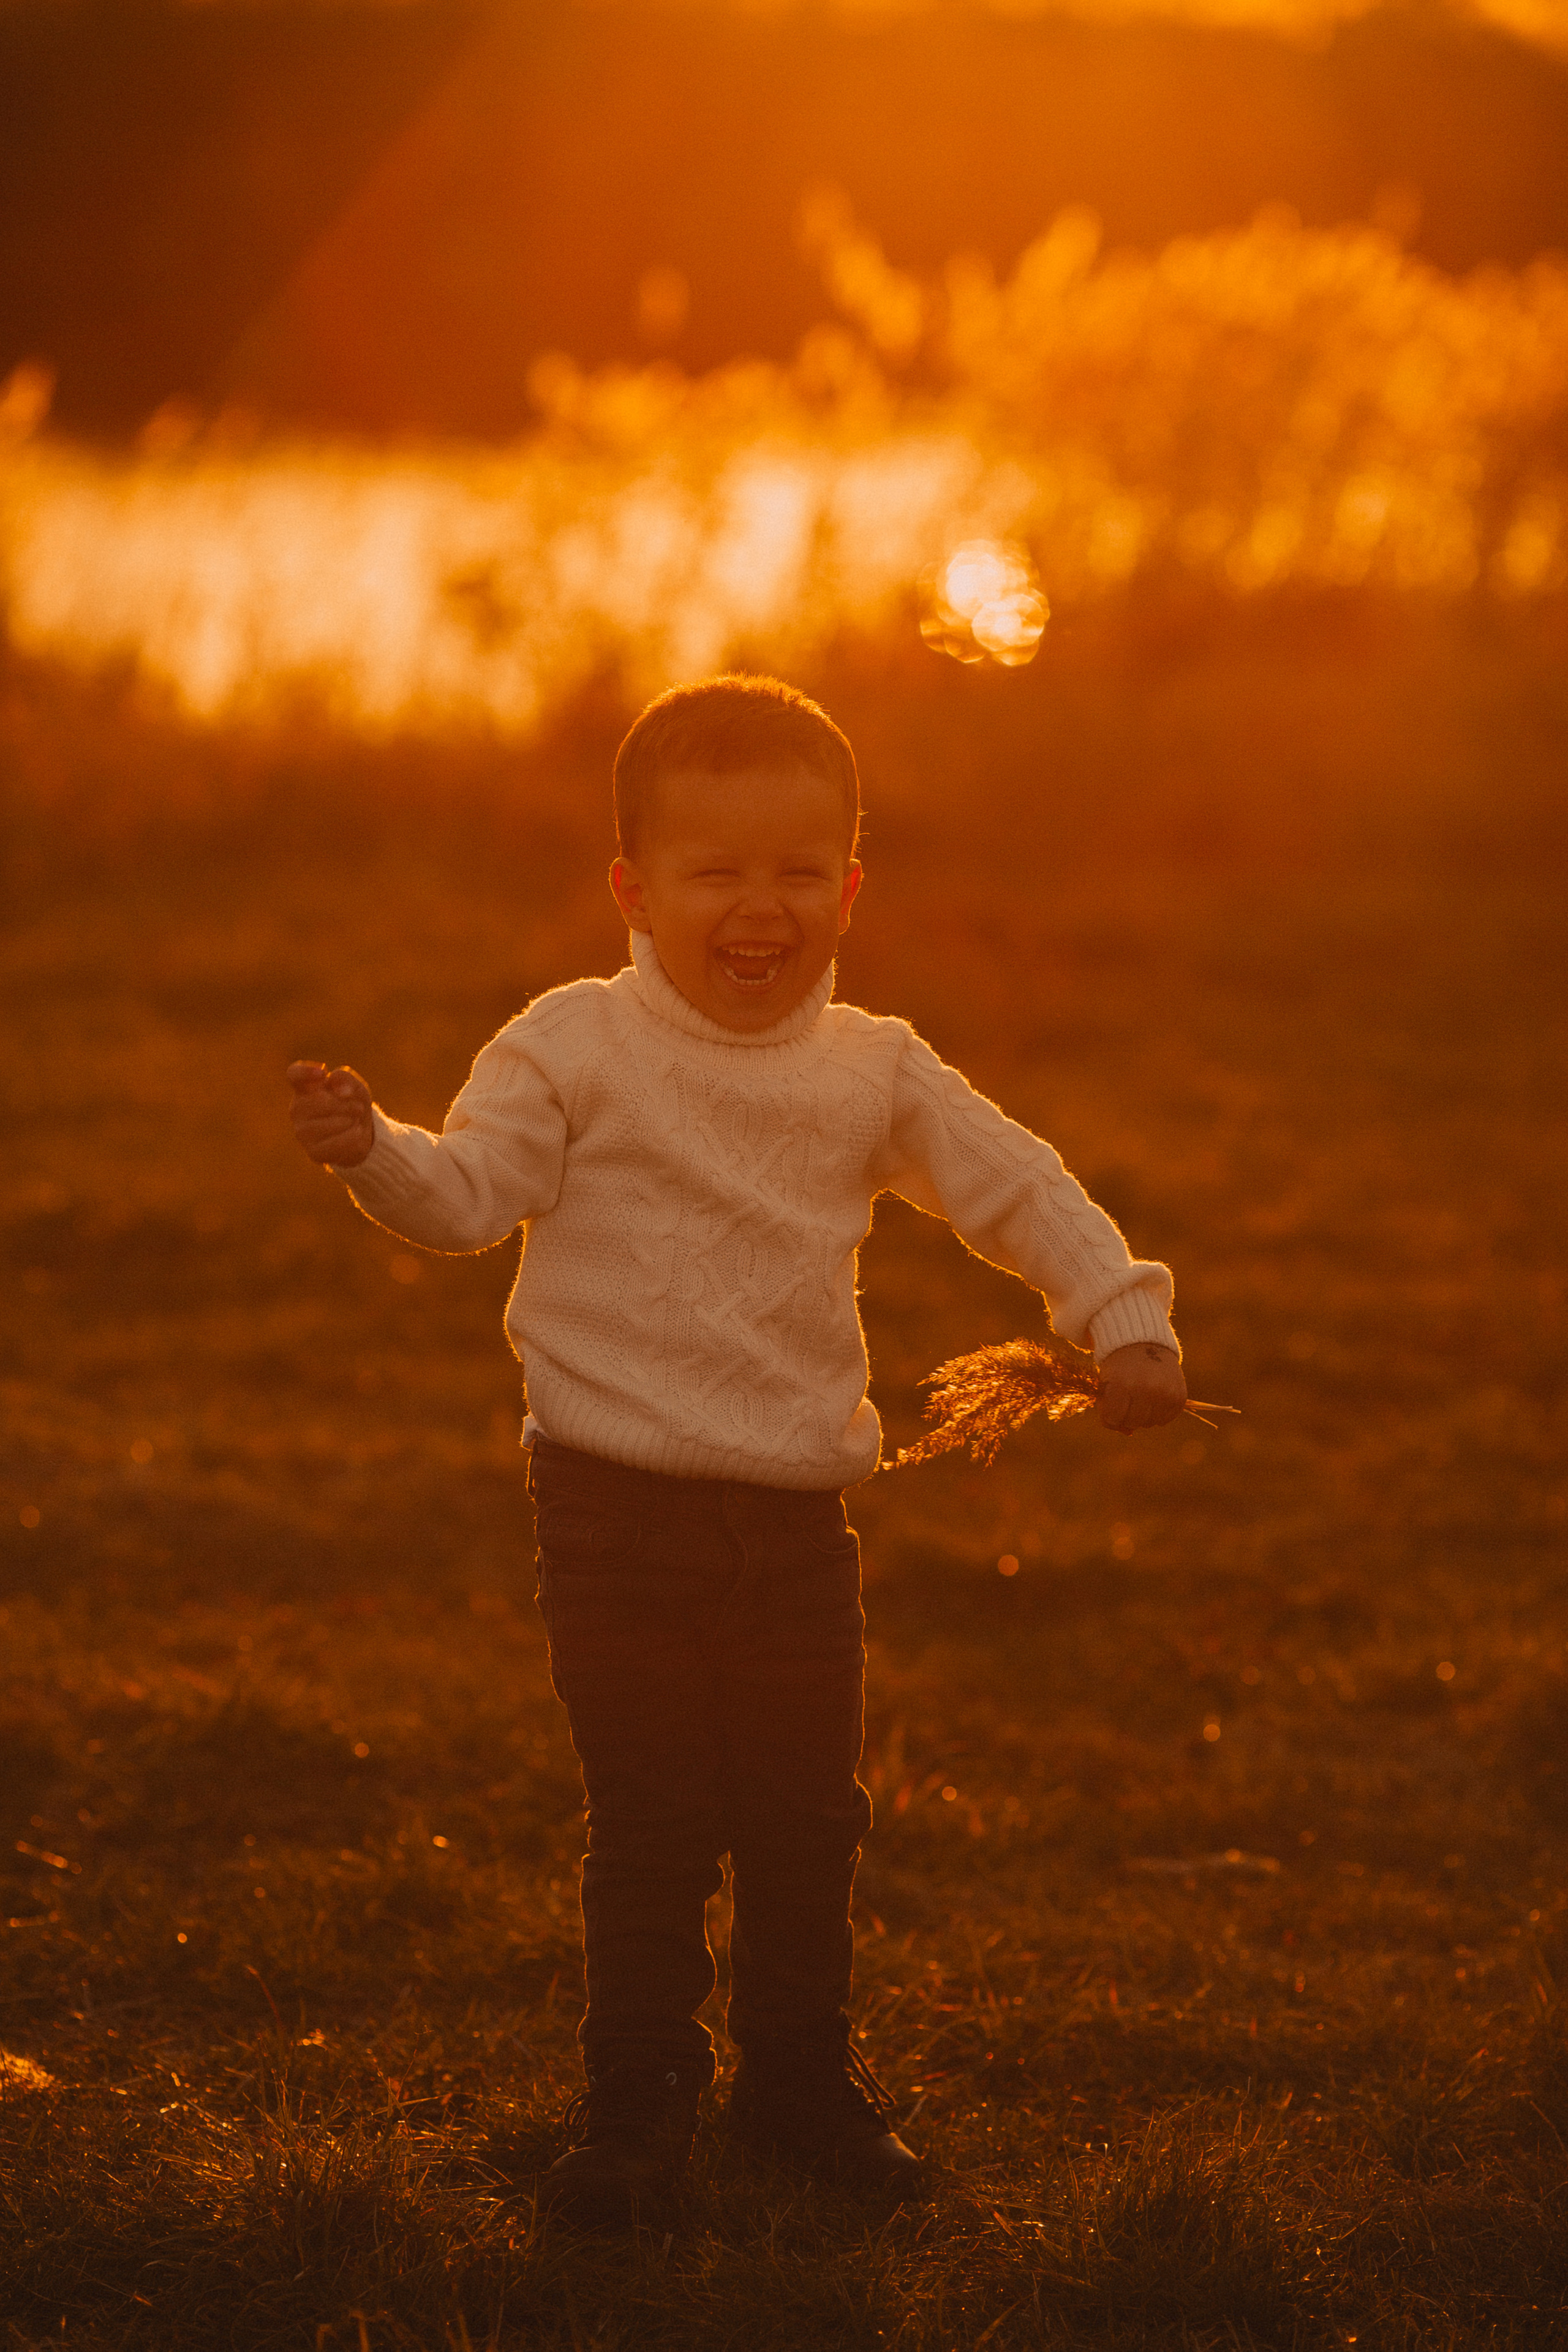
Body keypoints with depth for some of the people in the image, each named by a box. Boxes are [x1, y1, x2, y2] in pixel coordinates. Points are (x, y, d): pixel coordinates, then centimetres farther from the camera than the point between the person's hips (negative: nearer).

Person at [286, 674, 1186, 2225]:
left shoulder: (874, 1074, 5)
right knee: (650, 1817, -3)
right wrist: (372, 1152, -30)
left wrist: (1124, 1321, 3)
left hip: (798, 1509, 4)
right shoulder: (579, 1051, -5)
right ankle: (639, 2091, 11)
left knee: (805, 1810, 10)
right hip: (617, 1501, -3)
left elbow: (1018, 1191, 12)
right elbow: (469, 1192, -10)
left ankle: (800, 2077, 27)